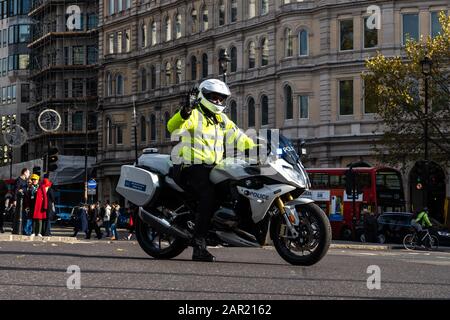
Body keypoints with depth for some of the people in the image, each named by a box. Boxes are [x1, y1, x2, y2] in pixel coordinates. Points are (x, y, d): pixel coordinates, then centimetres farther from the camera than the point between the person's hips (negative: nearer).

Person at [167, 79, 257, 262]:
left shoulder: (222, 119, 23)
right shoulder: (194, 114, -2)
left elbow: (237, 137, 24)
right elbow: (172, 127, -19)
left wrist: (256, 148, 11)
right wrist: (183, 115, -39)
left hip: (213, 167, 9)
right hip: (194, 166, -9)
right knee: (208, 197, -29)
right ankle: (199, 246, -33)